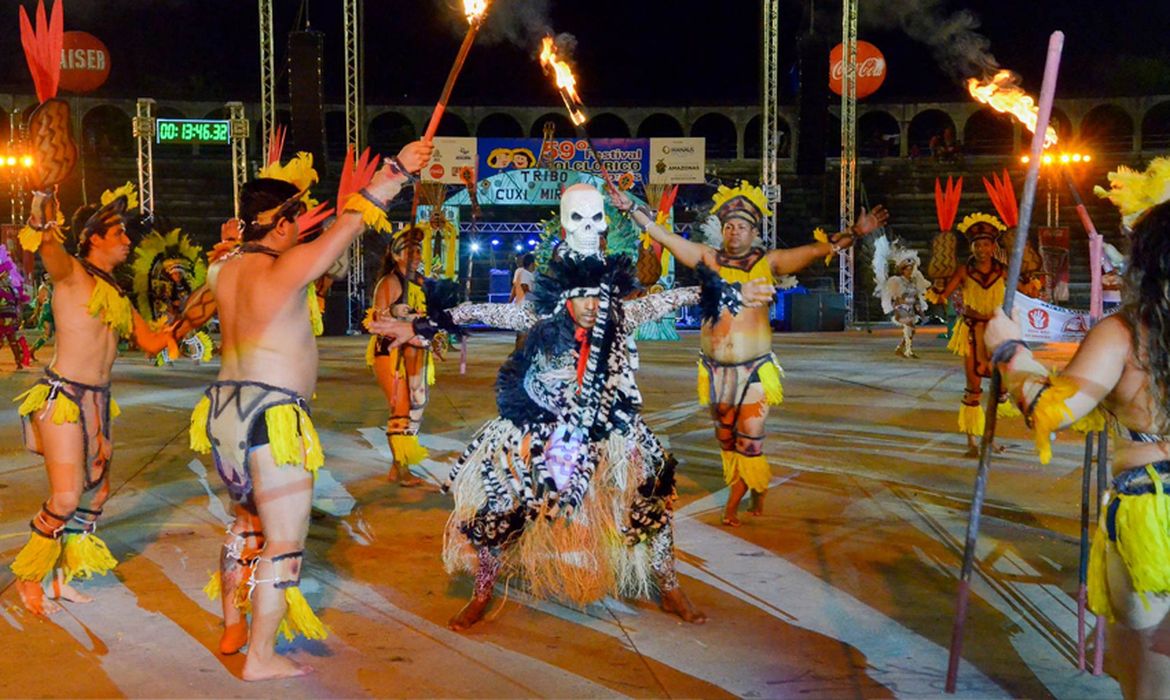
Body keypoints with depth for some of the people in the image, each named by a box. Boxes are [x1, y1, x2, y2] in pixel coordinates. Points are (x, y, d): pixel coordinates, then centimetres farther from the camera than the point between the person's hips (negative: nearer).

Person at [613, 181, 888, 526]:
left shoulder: (769, 262, 1)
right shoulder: (708, 258, 4)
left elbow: (820, 248, -2)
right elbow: (663, 235, 4)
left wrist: (855, 232, -11)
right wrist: (631, 208, 1)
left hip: (754, 369, -2)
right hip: (716, 369, 2)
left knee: (749, 441, -5)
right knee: (726, 440, 10)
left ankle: (733, 503, 11)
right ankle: (756, 489, 27)